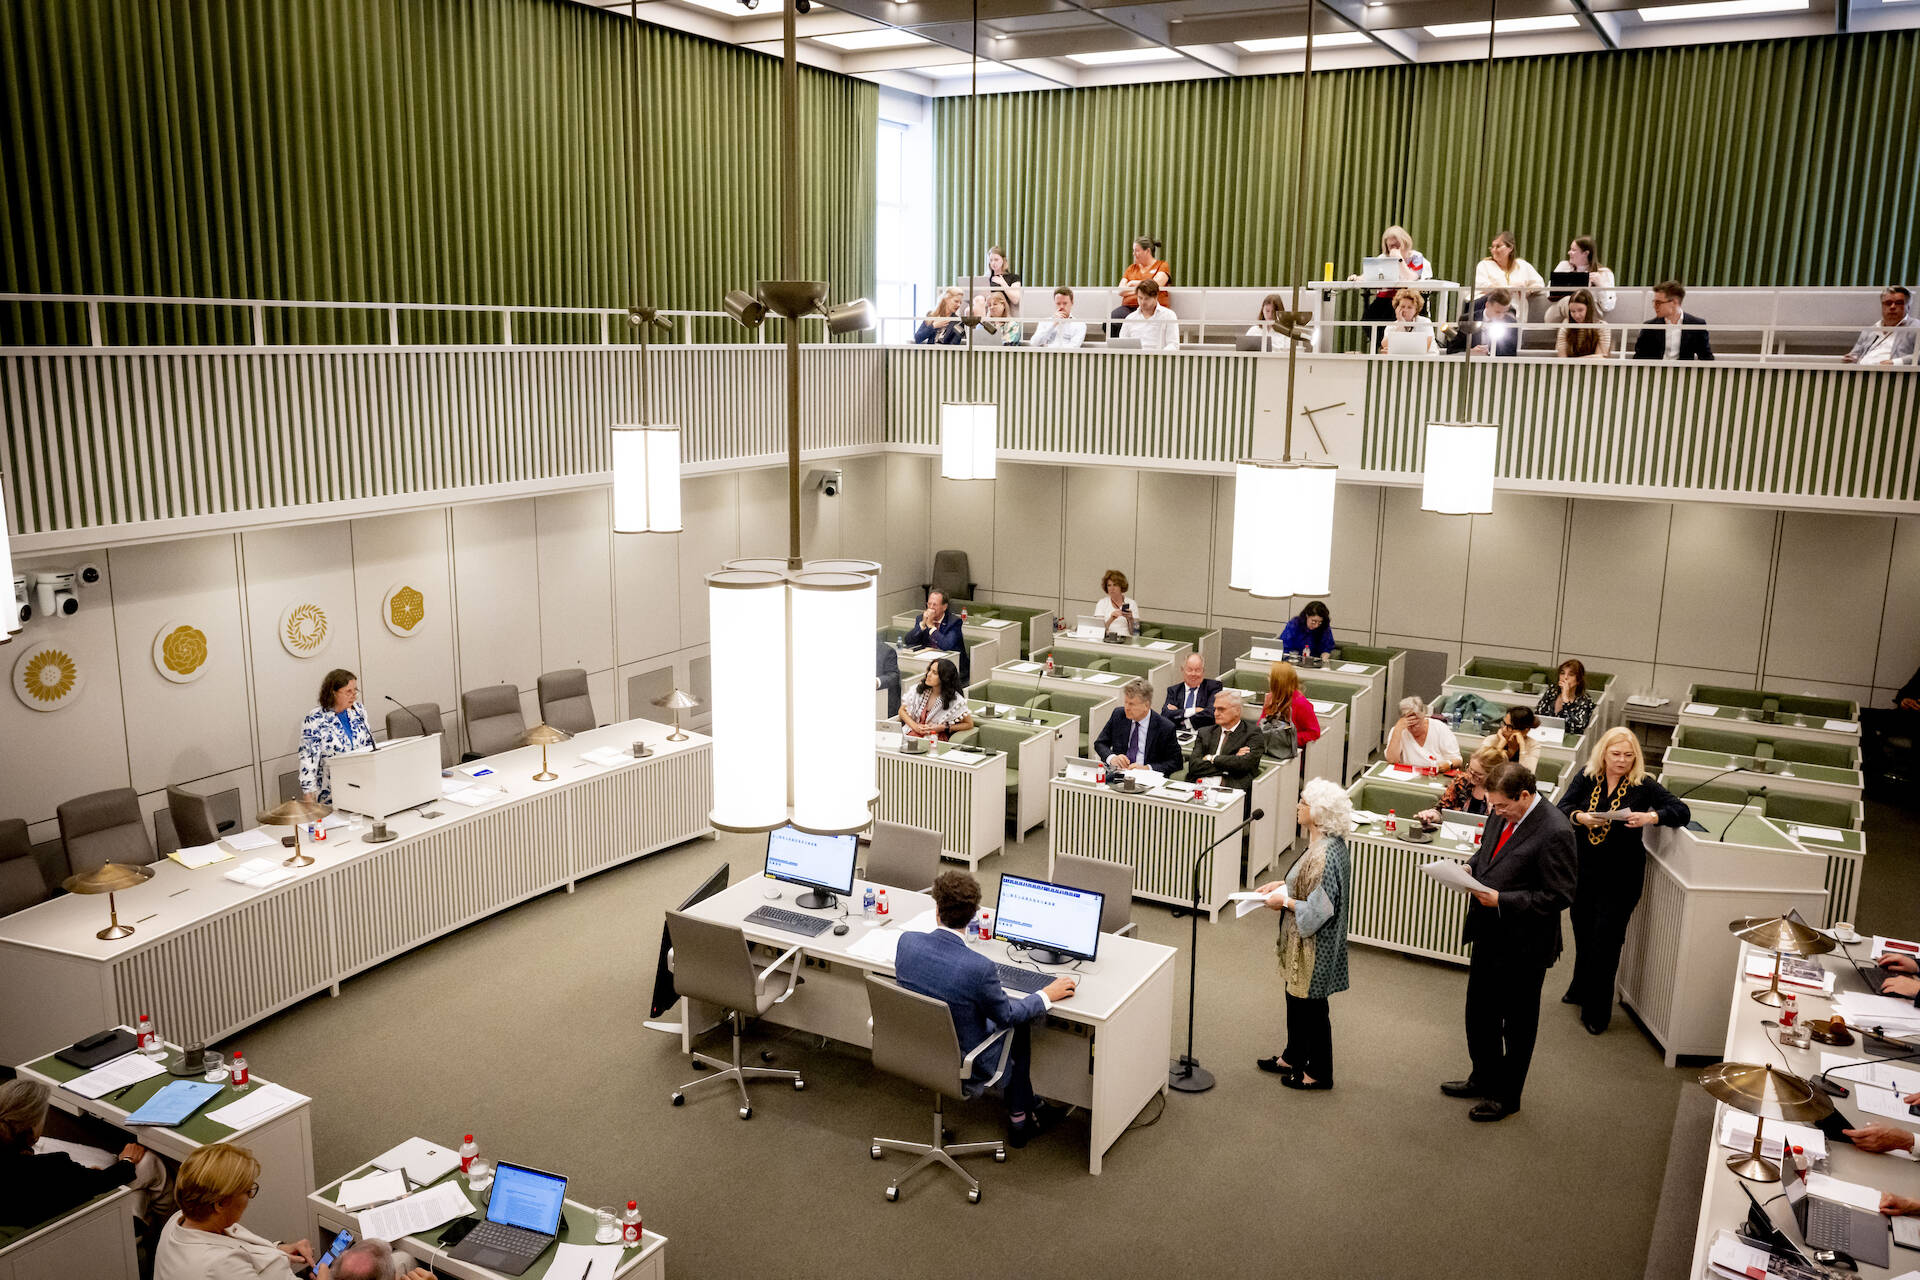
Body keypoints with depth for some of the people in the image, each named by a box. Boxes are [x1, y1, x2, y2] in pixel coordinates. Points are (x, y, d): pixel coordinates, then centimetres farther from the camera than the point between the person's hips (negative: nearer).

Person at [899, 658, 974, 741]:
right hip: (912, 734, 4)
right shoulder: (918, 689, 3)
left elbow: (969, 724, 0)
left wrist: (944, 728, -10)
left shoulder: (955, 699, -9)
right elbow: (902, 711, 14)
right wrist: (915, 726, -5)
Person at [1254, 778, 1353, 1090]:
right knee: (1296, 997, 23)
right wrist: (1282, 885, 6)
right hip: (1302, 939, 10)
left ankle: (1318, 1072, 25)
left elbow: (1320, 909, -28)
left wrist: (1285, 901, -18)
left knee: (1311, 1005, 7)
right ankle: (1293, 1057, 40)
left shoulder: (1327, 855, -30)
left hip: (1315, 944, -10)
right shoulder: (1323, 843, 1)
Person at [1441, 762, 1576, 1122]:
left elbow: (1559, 896, -22)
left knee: (1517, 1024, 12)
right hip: (1489, 936, 8)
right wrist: (1472, 868, -4)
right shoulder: (1502, 815, 0)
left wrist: (1501, 900, -25)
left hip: (1523, 945, -8)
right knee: (1479, 1013, 21)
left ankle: (1507, 1095, 29)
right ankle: (1484, 1078, 41)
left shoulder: (1555, 832, -24)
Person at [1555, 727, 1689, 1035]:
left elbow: (1682, 811, -10)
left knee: (1605, 941, 1)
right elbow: (1562, 807, -4)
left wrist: (1652, 818, -28)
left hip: (1621, 876, -3)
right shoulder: (1586, 777, -2)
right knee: (1583, 933, 17)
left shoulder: (1643, 785, -8)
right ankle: (1580, 989, 41)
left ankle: (1597, 1013, 14)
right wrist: (1580, 817, -26)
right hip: (1583, 869, 3)